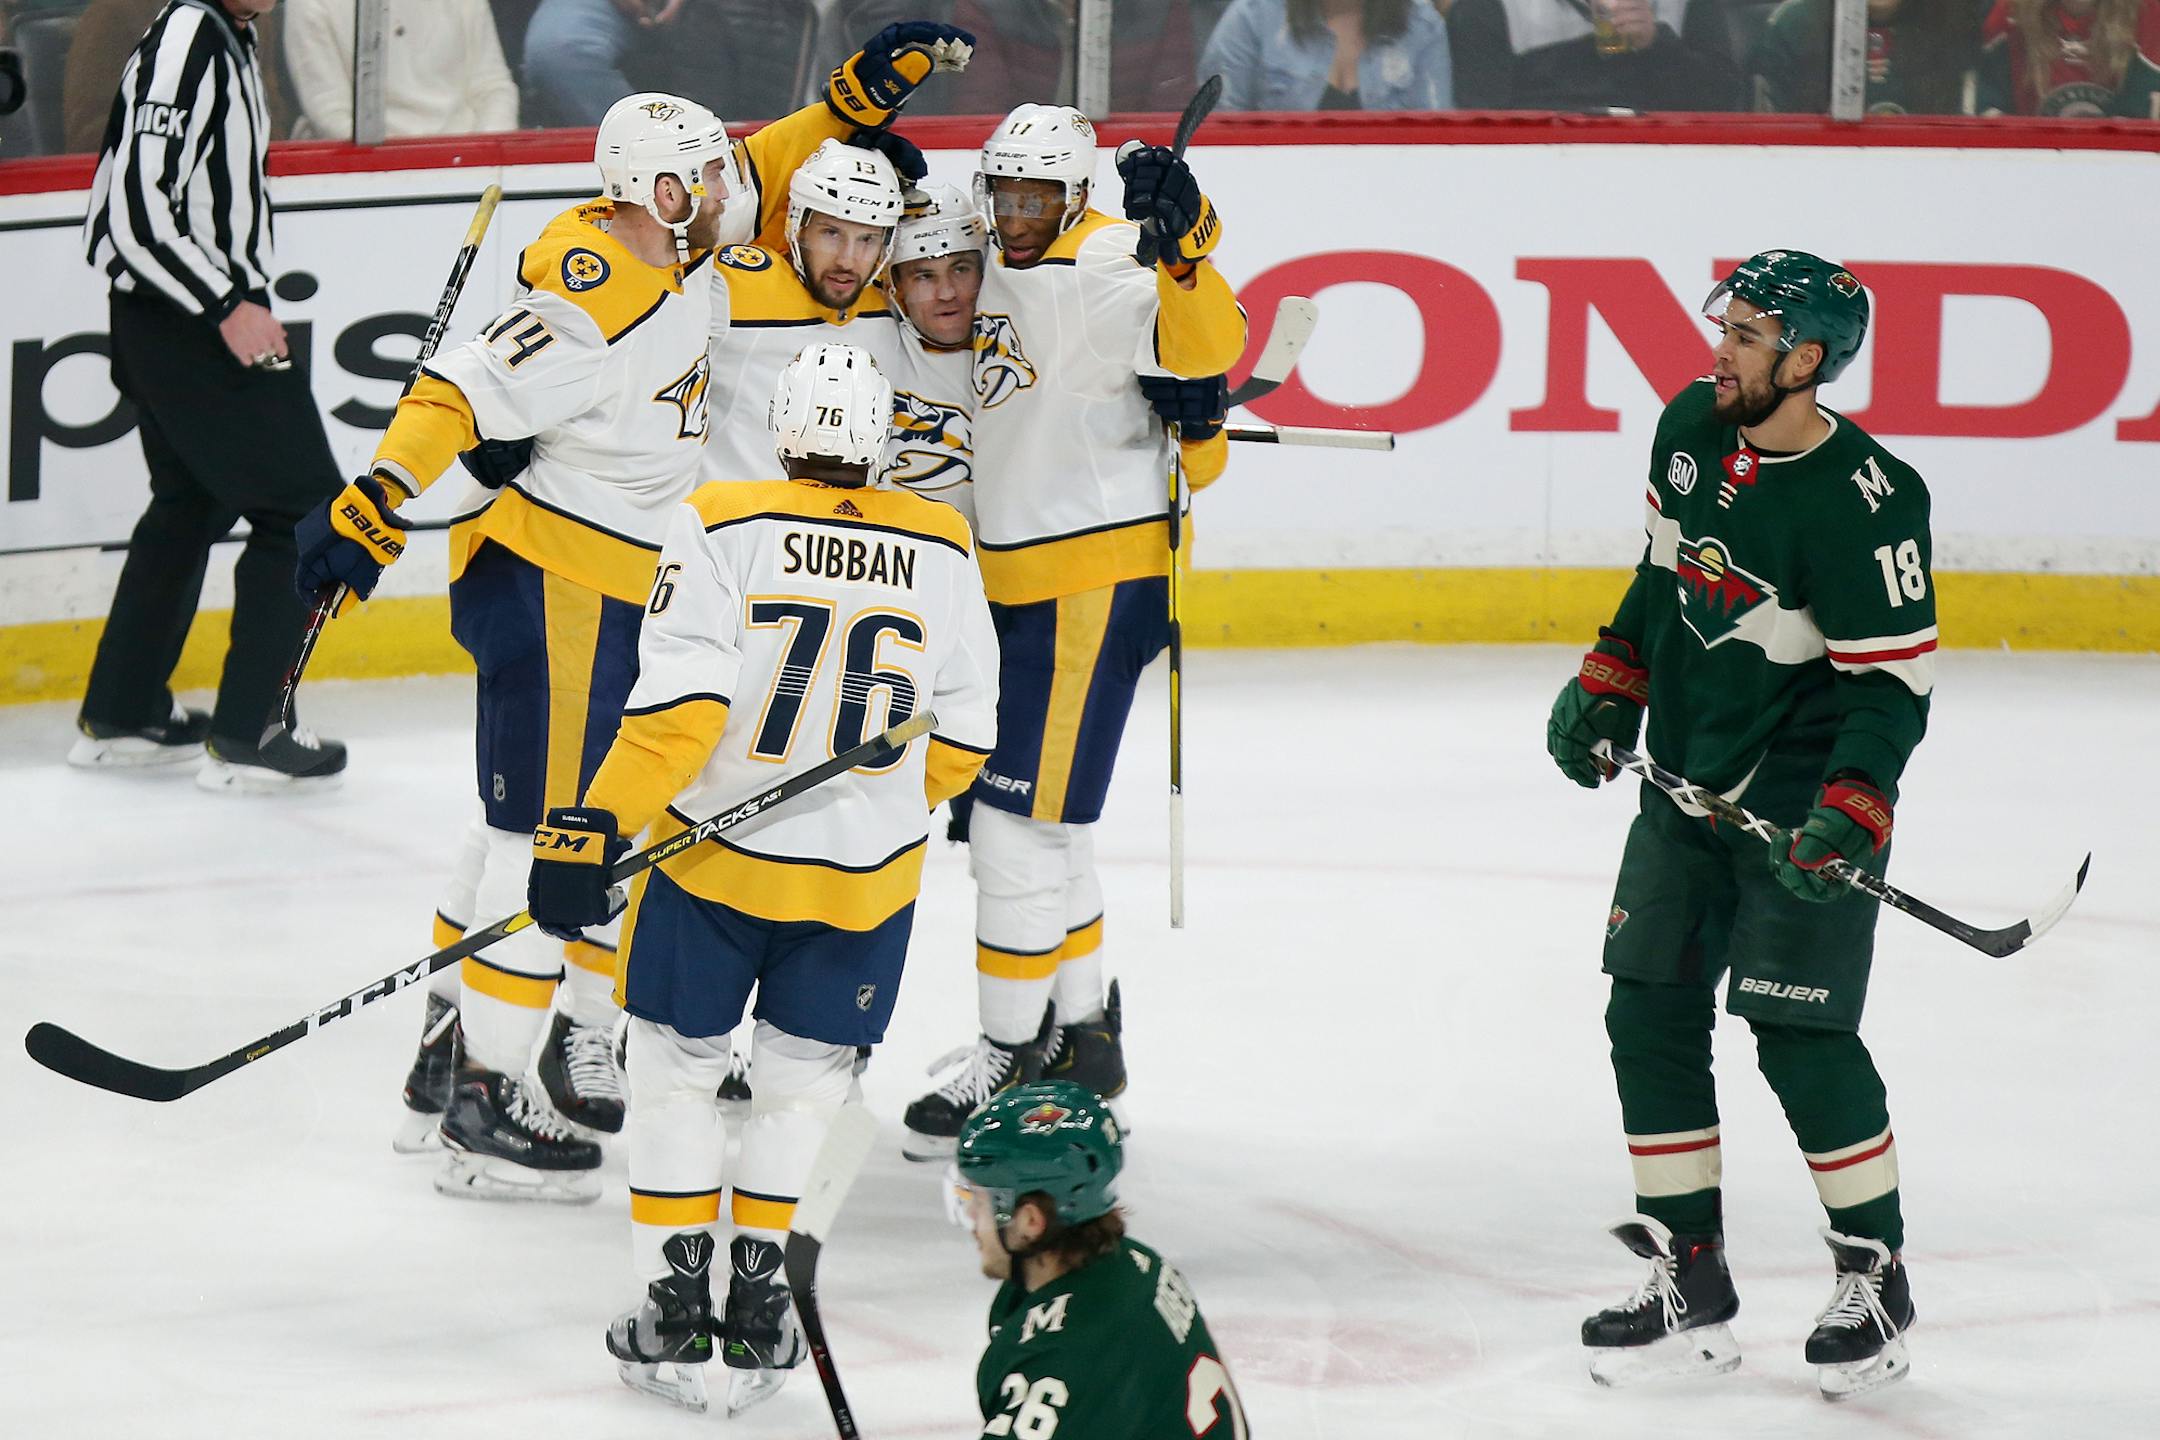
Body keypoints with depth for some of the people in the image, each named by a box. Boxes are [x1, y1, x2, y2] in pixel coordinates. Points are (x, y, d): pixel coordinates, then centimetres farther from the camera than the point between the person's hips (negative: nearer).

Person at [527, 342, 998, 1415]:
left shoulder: (721, 527, -10)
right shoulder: (941, 549, 0)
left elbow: (680, 705, -17)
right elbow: (962, 735, 6)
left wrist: (595, 829, -14)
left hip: (716, 852, -2)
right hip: (867, 876, 2)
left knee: (676, 1067, 13)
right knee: (802, 1080, 17)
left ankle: (676, 1303, 12)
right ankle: (758, 1302, 15)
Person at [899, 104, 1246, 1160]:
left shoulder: (1106, 268, -17)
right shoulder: (1005, 277, 12)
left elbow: (1200, 345, -36)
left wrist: (1181, 242, -51)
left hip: (1097, 578, -10)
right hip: (1023, 583, 10)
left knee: (1021, 822, -6)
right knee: (1045, 818, 18)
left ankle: (1008, 1059, 2)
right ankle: (1082, 1033, 30)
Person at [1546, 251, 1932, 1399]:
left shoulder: (1862, 502, -22)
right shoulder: (1692, 426, 0)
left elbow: (1895, 680, -20)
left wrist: (1852, 808, -30)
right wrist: (1609, 682, 13)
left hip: (1803, 806, -8)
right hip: (1687, 786, 8)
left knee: (1801, 1038, -8)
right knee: (1649, 1016, 5)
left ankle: (1875, 1276, 11)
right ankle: (1689, 1285, 14)